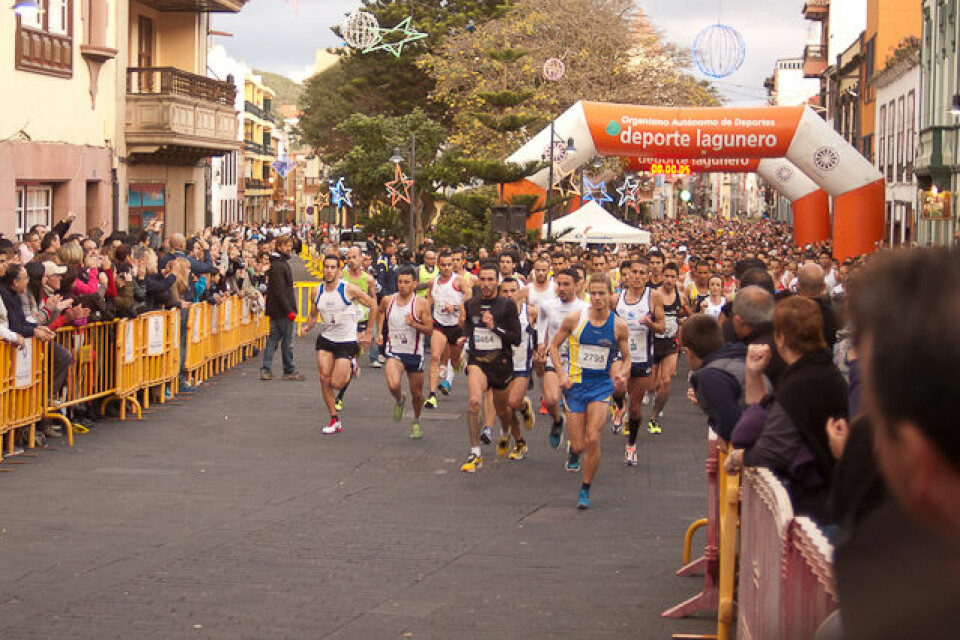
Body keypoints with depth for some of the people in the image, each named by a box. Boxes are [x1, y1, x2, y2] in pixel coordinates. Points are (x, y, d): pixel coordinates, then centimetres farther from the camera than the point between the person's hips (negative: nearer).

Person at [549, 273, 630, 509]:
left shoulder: (618, 326, -3)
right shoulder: (574, 319, -7)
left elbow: (626, 358, 9)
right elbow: (554, 346, 5)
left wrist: (621, 374, -12)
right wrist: (561, 374, -8)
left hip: (601, 385, 0)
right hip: (575, 384, 0)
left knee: (593, 439, -16)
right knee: (579, 445, -1)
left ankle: (585, 489, 4)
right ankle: (574, 452, 39)